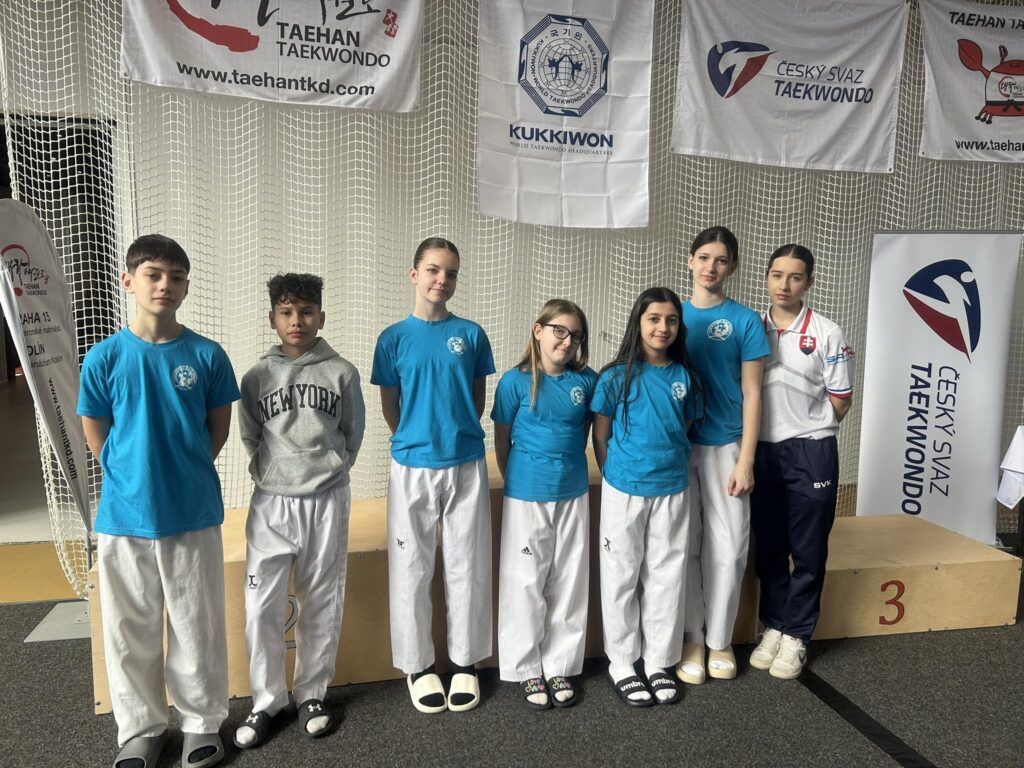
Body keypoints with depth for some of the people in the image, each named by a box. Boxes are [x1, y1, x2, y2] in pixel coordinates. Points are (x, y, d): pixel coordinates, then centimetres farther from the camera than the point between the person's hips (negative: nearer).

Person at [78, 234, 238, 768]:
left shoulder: (207, 355, -4)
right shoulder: (104, 357, -4)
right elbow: (96, 438, 4)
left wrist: (185, 473, 4)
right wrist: (134, 479, 4)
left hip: (193, 514, 0)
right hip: (124, 515, 1)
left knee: (197, 626, 10)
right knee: (130, 630, 13)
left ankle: (203, 722, 29)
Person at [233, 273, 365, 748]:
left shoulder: (342, 373, -1)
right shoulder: (257, 377, 1)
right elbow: (250, 439, 10)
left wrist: (329, 470, 7)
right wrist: (271, 475, 7)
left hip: (327, 501, 0)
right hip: (272, 503, 1)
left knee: (322, 604, 9)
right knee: (262, 606, 2)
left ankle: (311, 694, 26)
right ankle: (266, 701, 20)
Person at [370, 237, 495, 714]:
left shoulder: (471, 334, 1)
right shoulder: (394, 338, -1)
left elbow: (478, 397, 9)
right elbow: (389, 406, 6)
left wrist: (457, 436, 6)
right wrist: (418, 441, 7)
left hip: (466, 465, 1)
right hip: (412, 467, 0)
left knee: (467, 567, 9)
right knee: (411, 569, 8)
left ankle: (466, 661, 26)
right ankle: (417, 664, 26)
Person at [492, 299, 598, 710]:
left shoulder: (586, 381, -1)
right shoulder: (515, 381, -9)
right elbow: (502, 441, 0)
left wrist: (569, 464, 11)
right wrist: (515, 480, 6)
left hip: (573, 494, 3)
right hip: (526, 496, -3)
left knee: (569, 582, 10)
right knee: (524, 583, 5)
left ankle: (559, 666, 26)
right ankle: (527, 669, 21)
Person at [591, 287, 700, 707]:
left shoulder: (683, 376, 3)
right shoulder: (616, 376, -7)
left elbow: (686, 430, 12)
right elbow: (600, 437, -1)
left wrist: (673, 465, 5)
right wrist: (615, 478, 0)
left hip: (672, 491, 3)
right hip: (624, 491, -3)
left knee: (667, 576, 11)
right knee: (622, 576, 7)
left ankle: (659, 662, 26)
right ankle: (621, 662, 23)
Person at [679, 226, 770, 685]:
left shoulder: (744, 321, -1)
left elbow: (751, 394, -3)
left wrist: (745, 460, -9)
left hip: (725, 447, -1)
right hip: (676, 448, 2)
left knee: (727, 548, 4)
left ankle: (719, 639, 22)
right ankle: (691, 638, 23)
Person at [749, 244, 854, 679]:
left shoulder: (827, 334, -3)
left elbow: (841, 403, 1)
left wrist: (806, 426, 4)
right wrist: (768, 424, 2)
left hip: (810, 452, -2)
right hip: (762, 452, 3)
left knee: (808, 551, 6)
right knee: (768, 547, 12)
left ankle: (796, 636, 20)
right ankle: (773, 627, 27)